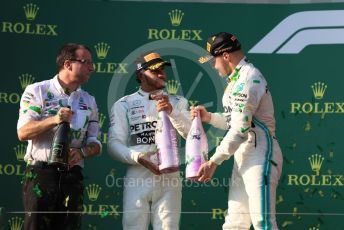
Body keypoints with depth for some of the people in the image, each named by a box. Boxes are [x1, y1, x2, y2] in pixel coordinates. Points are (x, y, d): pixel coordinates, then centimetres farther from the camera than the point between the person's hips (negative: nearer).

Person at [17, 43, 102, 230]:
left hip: (73, 175, 4)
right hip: (41, 172, -4)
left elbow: (95, 144, 14)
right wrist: (54, 120, -22)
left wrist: (81, 152, -9)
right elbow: (23, 133, -8)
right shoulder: (37, 91, 1)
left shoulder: (89, 101, 15)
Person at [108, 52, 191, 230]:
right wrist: (139, 158, -17)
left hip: (169, 177, 1)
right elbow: (115, 144, 0)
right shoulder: (123, 105, 9)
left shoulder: (177, 102, 15)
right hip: (138, 176, -1)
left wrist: (172, 112, -13)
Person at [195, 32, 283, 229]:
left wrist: (214, 162, -20)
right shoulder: (237, 78, 19)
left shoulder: (248, 78, -14)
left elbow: (240, 129, -20)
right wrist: (209, 117, 10)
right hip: (242, 158, 10)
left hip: (259, 156, -10)